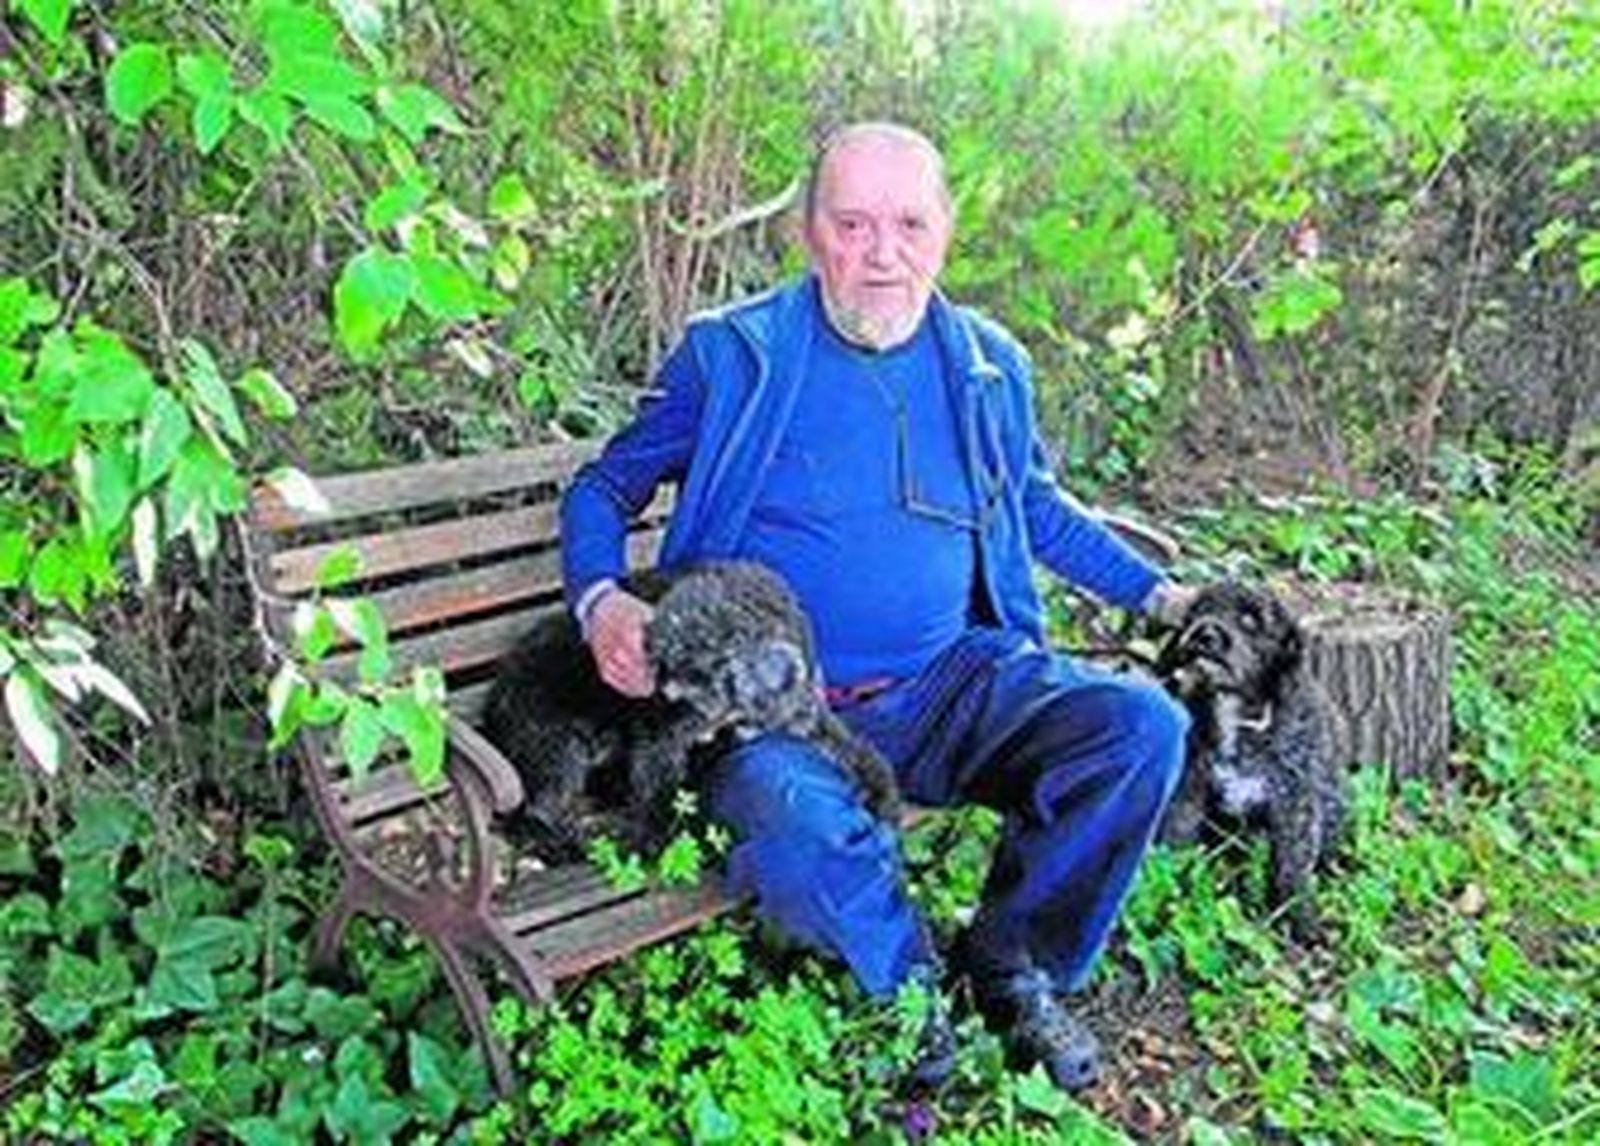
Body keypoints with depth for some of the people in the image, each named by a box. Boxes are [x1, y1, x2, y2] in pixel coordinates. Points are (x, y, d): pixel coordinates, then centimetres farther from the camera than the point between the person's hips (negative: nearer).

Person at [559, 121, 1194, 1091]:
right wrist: (601, 599, -13)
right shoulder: (731, 355, 0)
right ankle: (909, 994, -2)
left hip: (954, 680, 4)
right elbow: (606, 488, 8)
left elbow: (1035, 509, 28)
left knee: (1143, 727, -18)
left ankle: (1011, 960, 5)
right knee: (802, 824, -37)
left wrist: (1156, 592, 21)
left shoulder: (988, 363, 12)